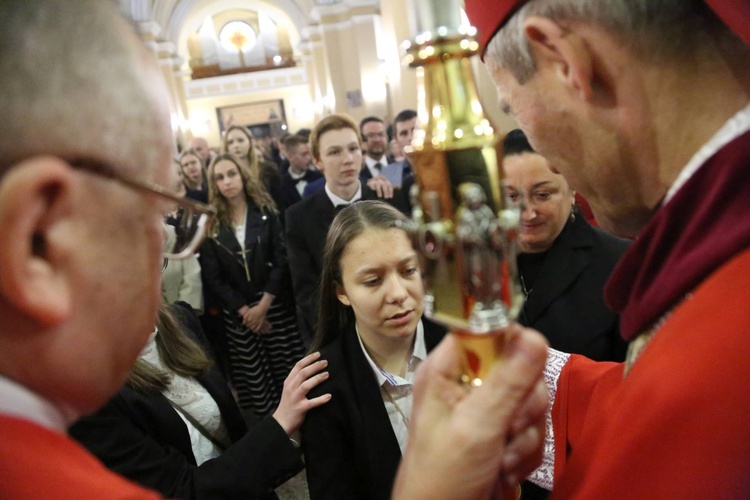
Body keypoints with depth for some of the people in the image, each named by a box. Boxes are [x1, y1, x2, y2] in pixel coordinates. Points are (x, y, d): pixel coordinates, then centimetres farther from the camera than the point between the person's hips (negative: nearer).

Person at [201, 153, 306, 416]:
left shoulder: (265, 212, 2)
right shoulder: (211, 224, 2)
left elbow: (281, 261, -5)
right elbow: (212, 278, 0)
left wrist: (263, 305, -12)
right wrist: (244, 310, -8)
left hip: (276, 306, 0)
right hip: (237, 314, 1)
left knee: (288, 374, 2)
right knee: (253, 382, 5)